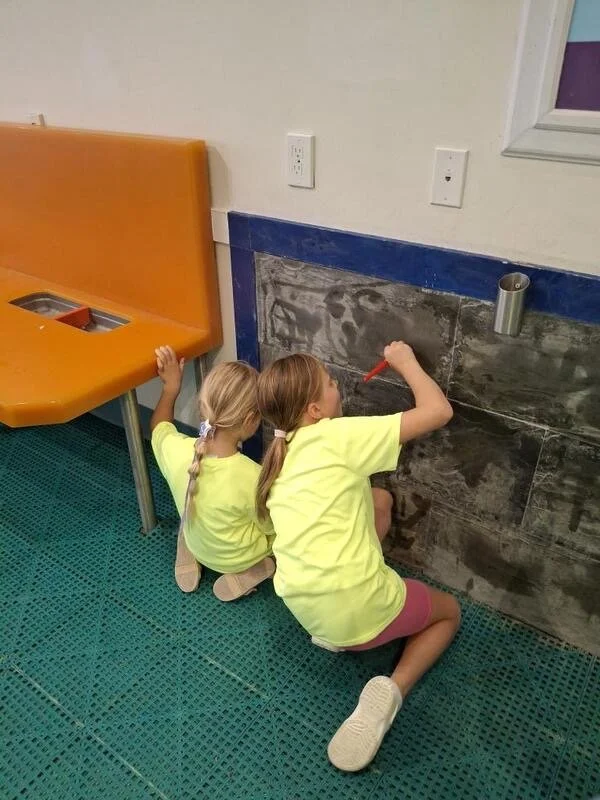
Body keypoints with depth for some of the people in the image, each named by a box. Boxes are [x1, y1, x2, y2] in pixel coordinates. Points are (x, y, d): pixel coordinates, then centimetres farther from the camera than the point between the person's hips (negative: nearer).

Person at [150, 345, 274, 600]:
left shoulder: (176, 449, -28)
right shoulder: (251, 478, -39)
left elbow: (158, 426, -1)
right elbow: (271, 526, -18)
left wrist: (171, 387, 4)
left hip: (198, 545, 4)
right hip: (239, 557, -4)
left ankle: (188, 556, 13)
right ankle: (250, 571, 2)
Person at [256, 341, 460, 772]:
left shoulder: (279, 456, 9)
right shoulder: (339, 435, -13)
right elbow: (439, 410, -11)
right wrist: (405, 361, 3)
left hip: (303, 609, 7)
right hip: (358, 609, -6)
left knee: (378, 499, 24)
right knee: (449, 610, 26)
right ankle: (391, 690, -1)